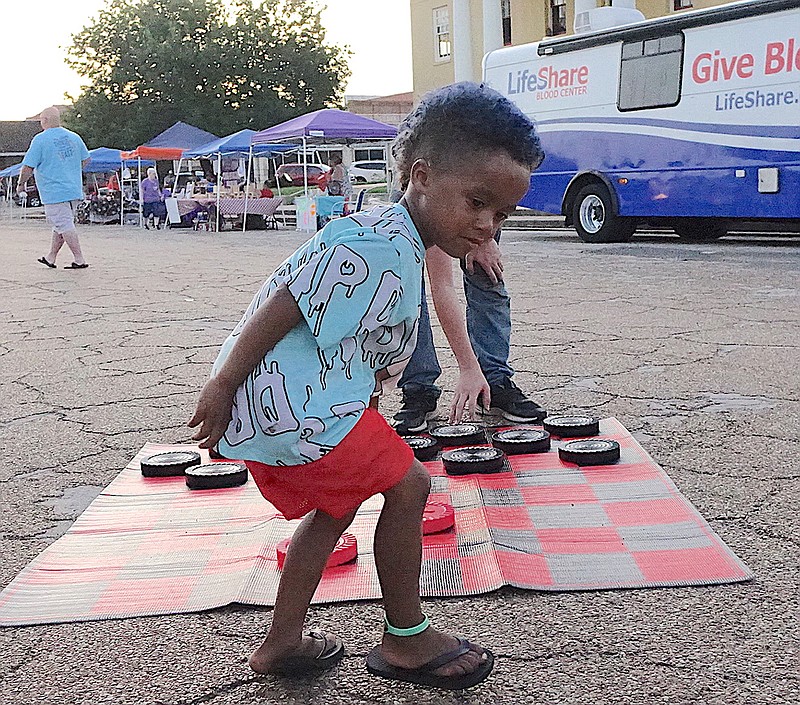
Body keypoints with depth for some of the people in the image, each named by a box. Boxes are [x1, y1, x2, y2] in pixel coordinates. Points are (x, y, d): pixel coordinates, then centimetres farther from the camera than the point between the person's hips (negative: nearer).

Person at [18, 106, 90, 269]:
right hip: (75, 190, 7)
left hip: (54, 193, -7)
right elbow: (85, 160, 18)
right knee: (61, 225, 15)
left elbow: (28, 167, -9)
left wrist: (21, 184, 6)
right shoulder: (74, 137, 9)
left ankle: (79, 260, -7)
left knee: (65, 225, -5)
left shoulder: (40, 139, -8)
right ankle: (51, 257, 25)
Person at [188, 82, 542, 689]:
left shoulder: (397, 246, 14)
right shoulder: (379, 245, -20)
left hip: (272, 404, 11)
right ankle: (405, 640, 13)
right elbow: (283, 304, -22)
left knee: (337, 505, 23)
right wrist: (221, 388, -18)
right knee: (408, 485, -2)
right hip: (292, 401, -11)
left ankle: (282, 643, 32)